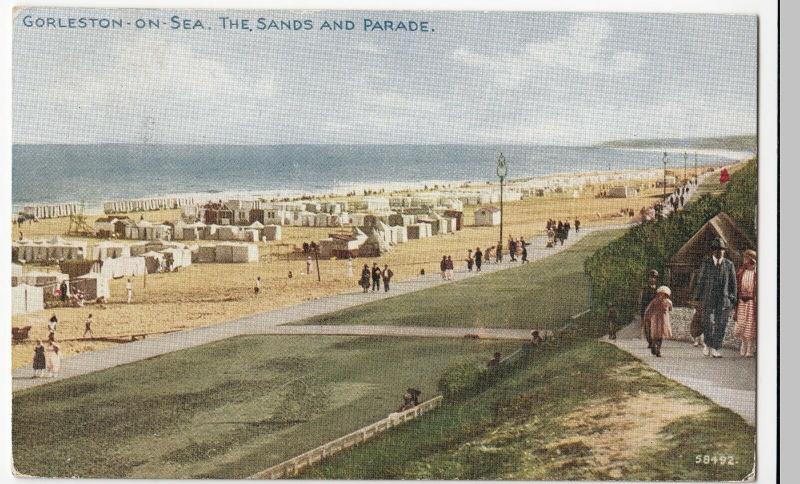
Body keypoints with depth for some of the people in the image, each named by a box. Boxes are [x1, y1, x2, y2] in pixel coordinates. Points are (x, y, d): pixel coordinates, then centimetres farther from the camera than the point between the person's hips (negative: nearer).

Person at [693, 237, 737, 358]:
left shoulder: (729, 264, 7)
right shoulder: (706, 263, 4)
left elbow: (733, 283, 10)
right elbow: (700, 281, 5)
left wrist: (732, 300, 5)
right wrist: (698, 298, 2)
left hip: (724, 299, 1)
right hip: (708, 298, -1)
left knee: (721, 324, -2)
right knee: (708, 323, -9)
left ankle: (715, 349, 7)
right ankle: (706, 343, 16)